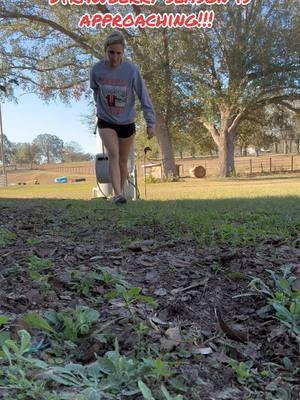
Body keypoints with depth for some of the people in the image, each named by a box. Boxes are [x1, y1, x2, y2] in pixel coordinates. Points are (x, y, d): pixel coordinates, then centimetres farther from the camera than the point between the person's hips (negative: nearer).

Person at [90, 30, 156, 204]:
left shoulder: (132, 70, -17)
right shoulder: (97, 69, -11)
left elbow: (144, 96, -13)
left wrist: (151, 123, -15)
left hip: (127, 123, 0)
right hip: (106, 121, 0)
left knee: (123, 161, 10)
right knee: (113, 154, -20)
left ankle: (121, 191, 28)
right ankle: (117, 194, -23)